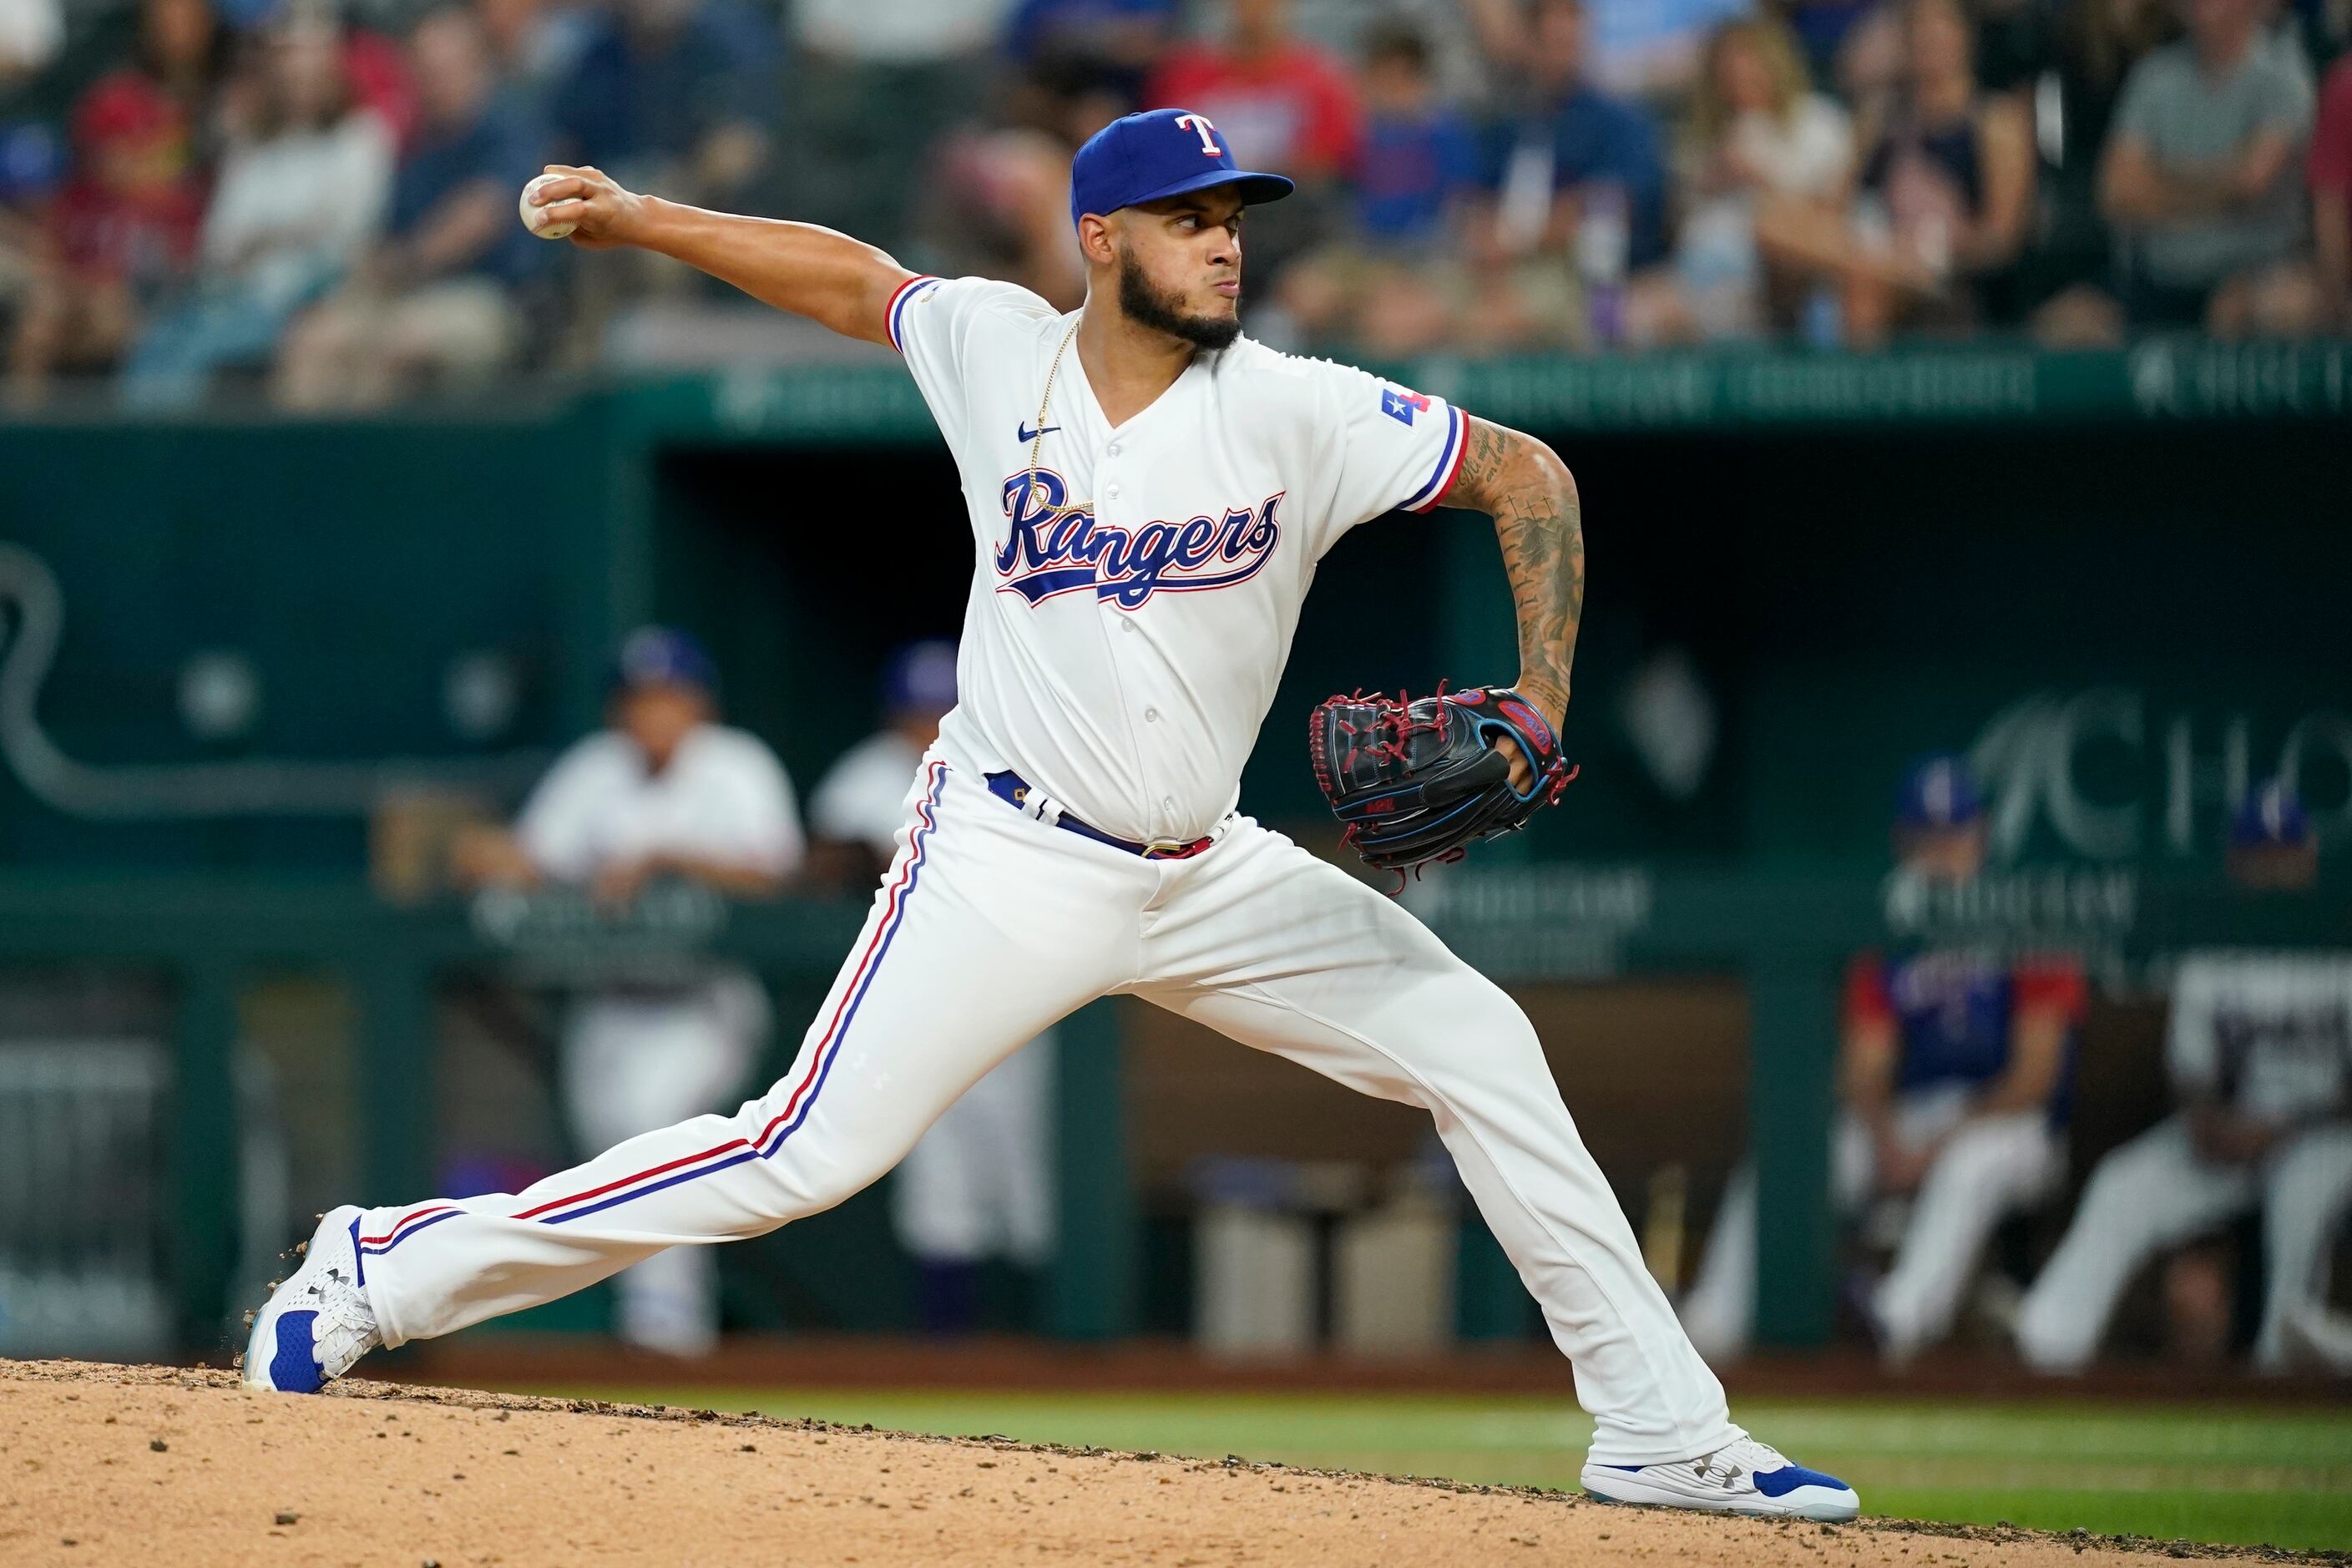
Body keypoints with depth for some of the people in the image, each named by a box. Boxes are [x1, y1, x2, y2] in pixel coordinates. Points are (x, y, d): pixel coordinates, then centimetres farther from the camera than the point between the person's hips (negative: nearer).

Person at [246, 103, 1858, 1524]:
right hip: (1009, 865, -2)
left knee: (1480, 1048, -5)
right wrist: (642, 220, 10)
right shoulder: (997, 352, -4)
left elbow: (1530, 476, -5)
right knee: (801, 1156, -14)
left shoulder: (1295, 413, -9)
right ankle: (388, 1270, -5)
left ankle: (1661, 1429, 4)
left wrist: (1539, 708, -15)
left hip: (1207, 879, 3)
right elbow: (857, 277, 15)